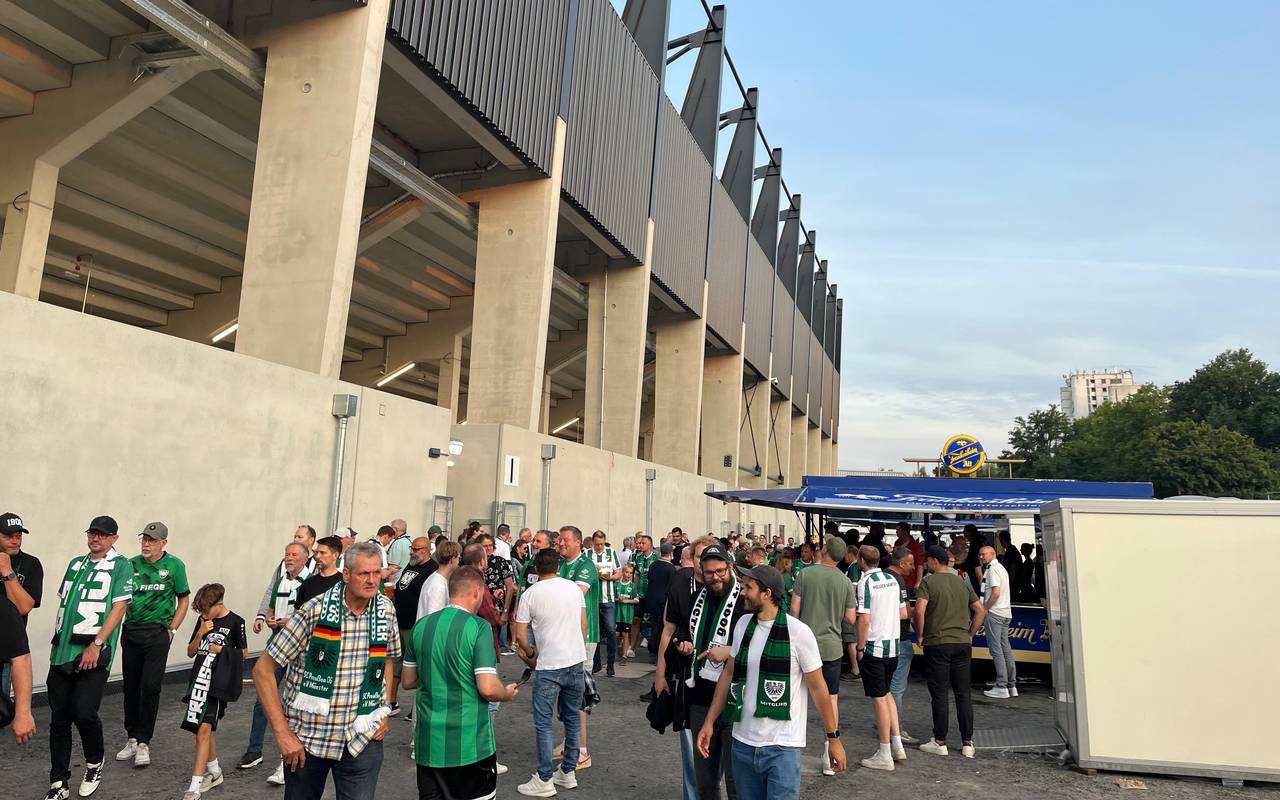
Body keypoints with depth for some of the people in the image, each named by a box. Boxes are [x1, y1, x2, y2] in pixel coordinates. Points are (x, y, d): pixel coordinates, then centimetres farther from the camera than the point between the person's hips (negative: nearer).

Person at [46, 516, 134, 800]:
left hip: (93, 652, -6)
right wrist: (57, 641, 14)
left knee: (84, 713, -10)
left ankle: (94, 765, 17)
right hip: (62, 651, 6)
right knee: (58, 718, 6)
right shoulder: (76, 563, 18)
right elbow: (62, 603, 22)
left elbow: (118, 608, -8)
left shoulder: (121, 566, -1)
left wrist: (96, 645, -15)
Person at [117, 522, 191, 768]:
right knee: (131, 687, 10)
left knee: (150, 687, -6)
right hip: (131, 632, 3)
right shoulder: (131, 564, 5)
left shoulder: (174, 565, -1)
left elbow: (184, 599, 4)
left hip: (158, 633, -3)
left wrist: (172, 629, -2)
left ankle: (144, 743, 3)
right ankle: (132, 738, 24)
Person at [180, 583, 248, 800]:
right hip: (200, 680, 6)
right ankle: (214, 772, 33)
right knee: (205, 729, 16)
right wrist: (200, 633, -5)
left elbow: (244, 653, 3)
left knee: (203, 729, -13)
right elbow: (190, 652, 10)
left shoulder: (235, 622, -7)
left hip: (218, 683, -6)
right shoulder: (203, 620, 7)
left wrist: (223, 650, -11)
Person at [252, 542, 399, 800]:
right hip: (306, 738, -2)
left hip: (363, 739, 2)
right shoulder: (314, 612, -16)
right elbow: (263, 670, -12)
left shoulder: (385, 611, -3)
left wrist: (384, 710, 5)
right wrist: (282, 733, -15)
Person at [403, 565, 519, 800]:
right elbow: (488, 689, -19)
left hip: (428, 743, 5)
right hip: (470, 743, -5)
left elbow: (407, 681, 12)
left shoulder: (421, 626, 2)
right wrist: (507, 694, 1)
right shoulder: (478, 627, -15)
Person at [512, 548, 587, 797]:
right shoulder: (574, 588, 4)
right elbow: (584, 625, 11)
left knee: (543, 723, 3)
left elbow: (520, 634, -2)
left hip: (549, 666, -5)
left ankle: (544, 781, 5)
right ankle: (568, 772, 24)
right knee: (572, 718, 15)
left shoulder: (530, 594, -6)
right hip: (576, 662, 5)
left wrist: (530, 654, 15)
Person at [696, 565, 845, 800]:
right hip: (742, 742, 5)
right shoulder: (743, 624, 2)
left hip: (782, 747, -5)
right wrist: (709, 722, 10)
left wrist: (833, 738, -3)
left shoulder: (798, 632, -14)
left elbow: (817, 686, -7)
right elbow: (728, 673, 11)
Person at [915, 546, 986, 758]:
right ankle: (967, 743, 12)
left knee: (939, 694, 2)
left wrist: (920, 635, -5)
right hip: (962, 644, 5)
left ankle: (940, 742, 8)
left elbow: (919, 610, -19)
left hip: (937, 644, -5)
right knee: (963, 693, 9)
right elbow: (981, 610, 12)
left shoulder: (928, 582, -7)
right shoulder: (962, 582, 11)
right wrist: (970, 635, 15)